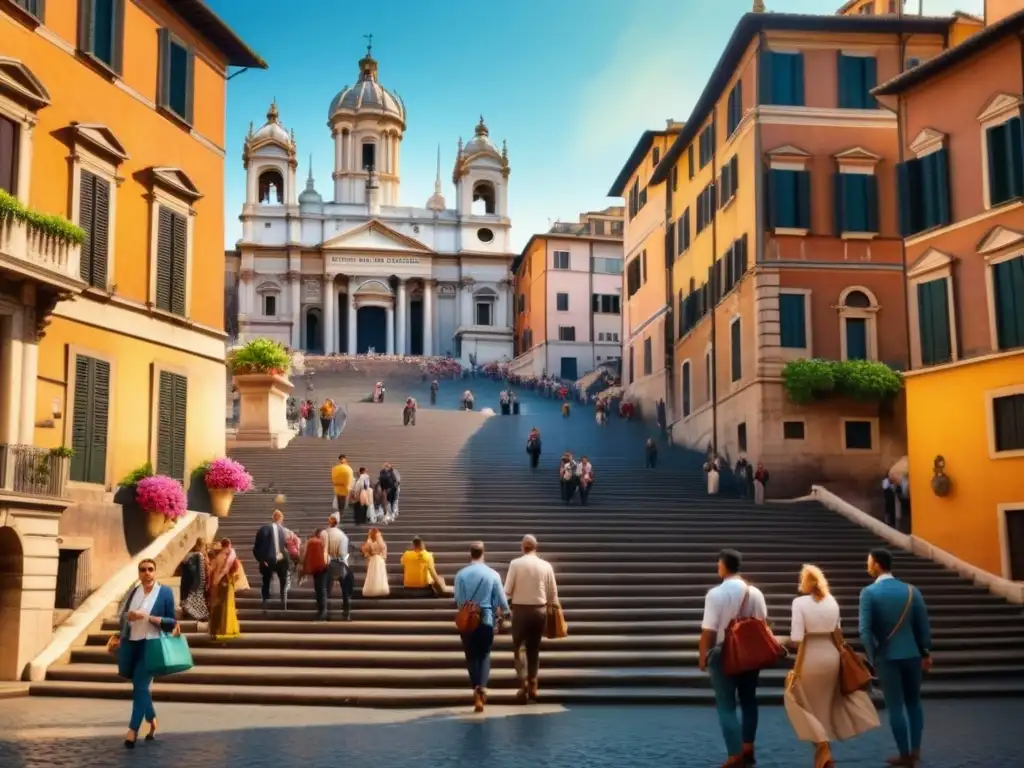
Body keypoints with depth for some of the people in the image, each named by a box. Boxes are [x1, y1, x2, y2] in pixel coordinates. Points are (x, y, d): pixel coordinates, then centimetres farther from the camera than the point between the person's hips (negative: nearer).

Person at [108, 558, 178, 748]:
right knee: (140, 685, 15)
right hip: (130, 643, 5)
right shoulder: (134, 592, 6)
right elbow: (123, 616, 17)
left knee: (140, 686, -8)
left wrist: (149, 617, -17)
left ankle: (133, 730, -5)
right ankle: (151, 719, 34)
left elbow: (171, 622, -7)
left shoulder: (165, 592, -5)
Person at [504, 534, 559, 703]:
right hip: (539, 610, 3)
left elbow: (508, 589, -9)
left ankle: (523, 682, -8)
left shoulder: (515, 563, -8)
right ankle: (532, 686, 14)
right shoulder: (546, 565, 0)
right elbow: (553, 591, 4)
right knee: (534, 648, 14)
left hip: (520, 610, -3)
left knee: (518, 648, 6)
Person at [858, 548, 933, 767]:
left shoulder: (869, 592, -11)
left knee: (895, 706, 6)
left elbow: (865, 630, -15)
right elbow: (924, 625, 1)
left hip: (886, 656, -3)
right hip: (911, 654, 3)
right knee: (913, 702, 18)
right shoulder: (911, 590, -1)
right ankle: (915, 749, 17)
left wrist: (872, 656, -4)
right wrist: (926, 653, 13)